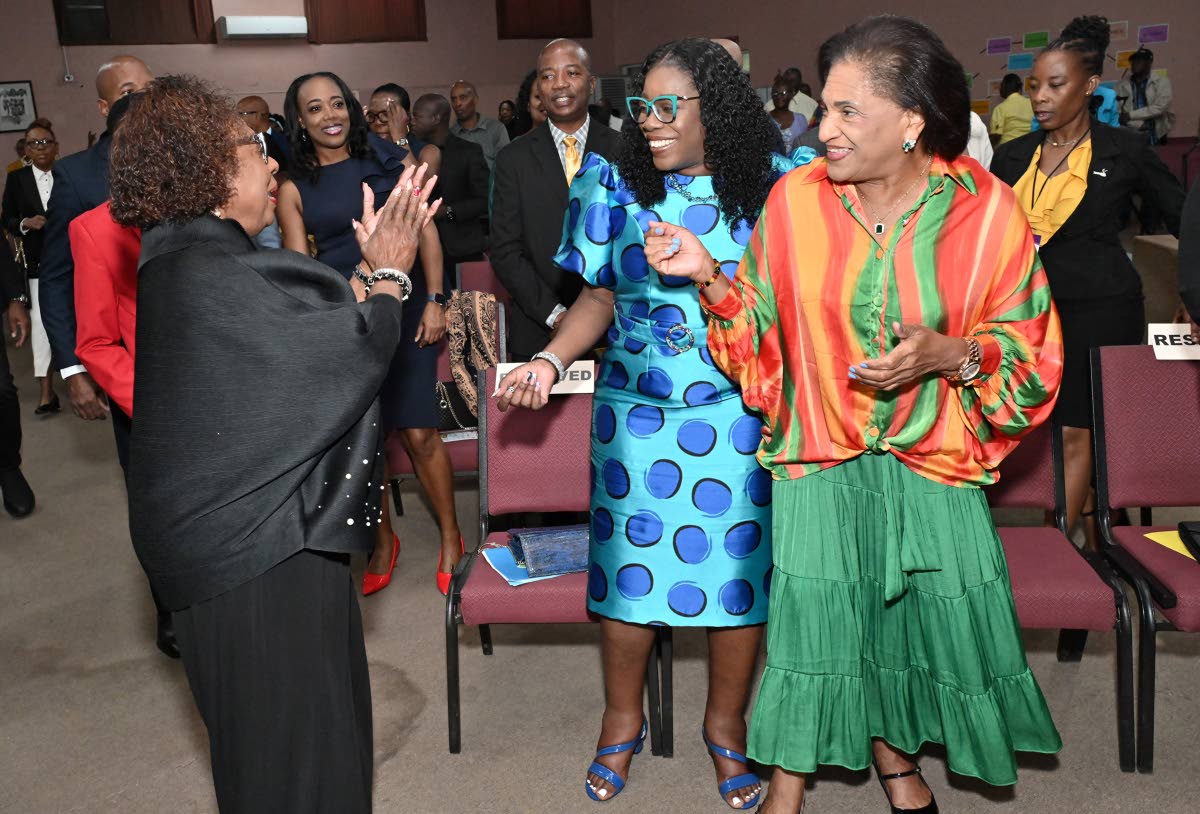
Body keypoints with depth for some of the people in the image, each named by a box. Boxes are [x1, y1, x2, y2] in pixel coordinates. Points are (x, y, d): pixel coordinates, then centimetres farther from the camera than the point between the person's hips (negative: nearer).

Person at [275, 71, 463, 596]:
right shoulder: (294, 188, 3)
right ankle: (382, 542, 28)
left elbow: (425, 230, 2)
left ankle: (450, 539, 15)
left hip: (404, 310, -1)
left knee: (419, 433, -4)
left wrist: (434, 301, -5)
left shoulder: (388, 160, 2)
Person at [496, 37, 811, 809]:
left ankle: (726, 723, 31)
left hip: (741, 415, 0)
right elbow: (600, 296, 8)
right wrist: (551, 360, -6)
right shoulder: (620, 185, 3)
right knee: (630, 563, 6)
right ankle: (622, 721, 30)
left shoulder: (773, 185, -1)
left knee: (738, 566, 7)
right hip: (637, 407, 1)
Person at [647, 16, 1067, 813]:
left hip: (933, 464, 1)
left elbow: (1031, 350, -3)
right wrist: (710, 277, -17)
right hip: (819, 459, 0)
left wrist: (948, 353, -21)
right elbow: (763, 333, -1)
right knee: (814, 614, 3)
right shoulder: (796, 198, -8)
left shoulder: (987, 211, -11)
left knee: (936, 618, 9)